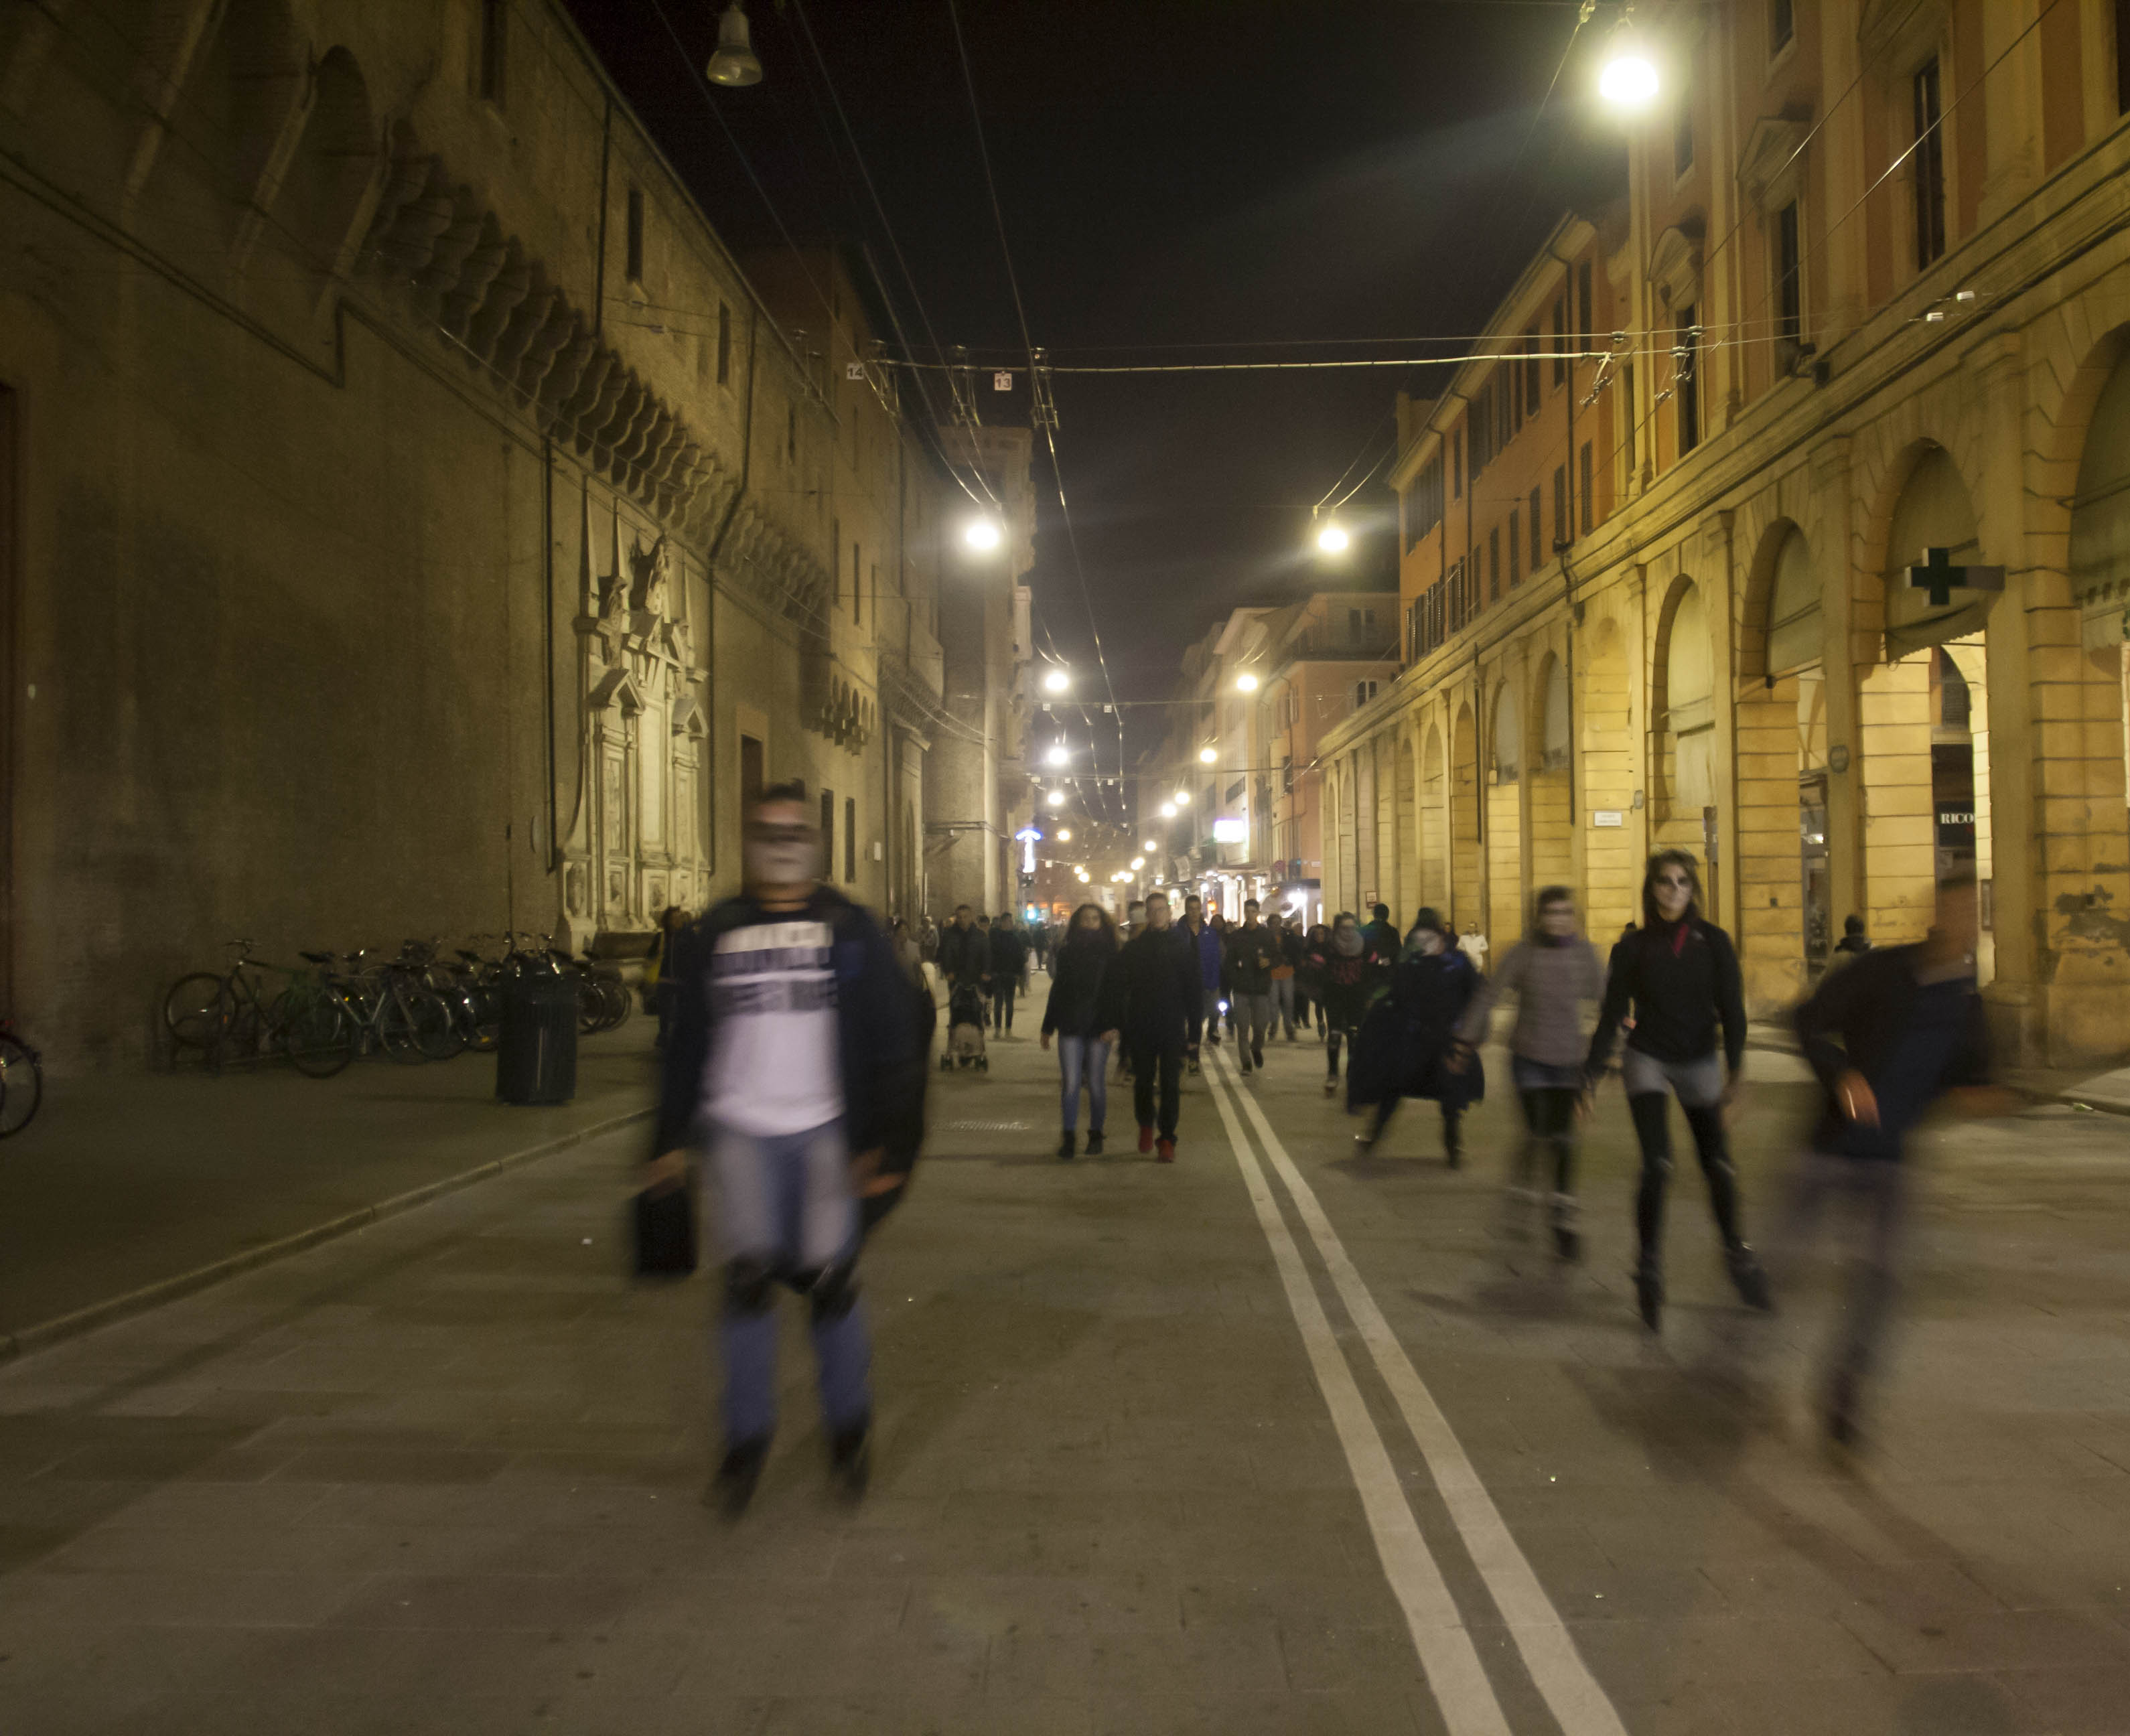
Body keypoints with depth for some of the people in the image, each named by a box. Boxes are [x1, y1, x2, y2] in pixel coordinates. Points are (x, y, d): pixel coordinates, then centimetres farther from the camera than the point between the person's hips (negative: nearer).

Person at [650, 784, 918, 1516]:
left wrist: (877, 1137, -5)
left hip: (826, 1131, -1)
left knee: (830, 1281, 3)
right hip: (740, 1131, 1)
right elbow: (685, 1043, 12)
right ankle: (746, 1439, 9)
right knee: (748, 1281, -4)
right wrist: (672, 1138, 9)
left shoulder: (850, 931, 3)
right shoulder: (713, 935, 8)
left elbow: (889, 1041, 1)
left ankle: (849, 1427, 21)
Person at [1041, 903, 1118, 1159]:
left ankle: (1095, 1135, 15)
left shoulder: (1110, 954, 2)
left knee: (1096, 1083, 4)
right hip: (1071, 1026, 1)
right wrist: (1048, 1027, 12)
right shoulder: (1067, 952, 8)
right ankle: (1068, 1137, 1)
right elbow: (1057, 990, 13)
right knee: (1071, 1083, -3)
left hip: (1098, 1027, -1)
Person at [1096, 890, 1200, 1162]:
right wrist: (1111, 1022, -9)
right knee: (1143, 1083, 10)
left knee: (1170, 1086, -2)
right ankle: (1146, 1124, 35)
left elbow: (1192, 989, 4)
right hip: (1141, 1027, 1)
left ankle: (1166, 1139, 5)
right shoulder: (1134, 947, 2)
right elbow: (1114, 985, -1)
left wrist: (1193, 1030, 0)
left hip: (1172, 1027, -1)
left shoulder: (1182, 946, 3)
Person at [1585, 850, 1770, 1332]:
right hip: (1647, 1061, -1)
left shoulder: (1713, 942, -2)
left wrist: (1734, 1067, -16)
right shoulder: (1634, 947, -2)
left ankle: (1736, 1252, 27)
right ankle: (1649, 1270, -1)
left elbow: (1731, 1007, -5)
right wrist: (1592, 1071, -6)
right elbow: (1612, 1012, 0)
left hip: (1699, 1062, 1)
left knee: (1718, 1165, 2)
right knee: (1657, 1166, -14)